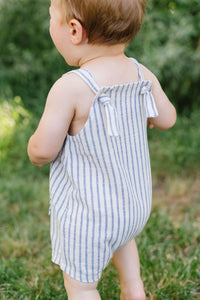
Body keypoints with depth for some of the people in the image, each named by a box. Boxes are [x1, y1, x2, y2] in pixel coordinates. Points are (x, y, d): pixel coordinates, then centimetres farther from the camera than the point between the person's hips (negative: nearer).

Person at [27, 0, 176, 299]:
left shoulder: (70, 88, -28)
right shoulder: (143, 75, -9)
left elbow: (43, 150, -22)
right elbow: (167, 119, 5)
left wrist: (34, 151, 1)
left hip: (87, 216, -6)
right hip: (137, 204, 7)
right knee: (120, 231, 40)